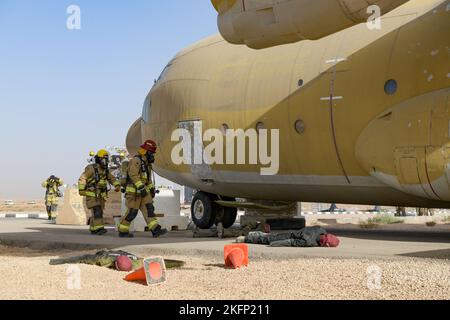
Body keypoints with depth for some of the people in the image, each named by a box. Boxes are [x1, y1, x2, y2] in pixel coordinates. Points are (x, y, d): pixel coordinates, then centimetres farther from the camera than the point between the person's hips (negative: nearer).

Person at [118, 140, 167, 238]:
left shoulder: (147, 163, 17)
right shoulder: (136, 160, -14)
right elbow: (133, 175, -26)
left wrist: (152, 188, 22)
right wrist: (141, 188, -31)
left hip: (143, 191, 9)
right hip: (133, 191, -9)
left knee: (149, 209, -5)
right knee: (132, 212, -5)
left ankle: (155, 230, -14)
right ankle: (122, 231, 7)